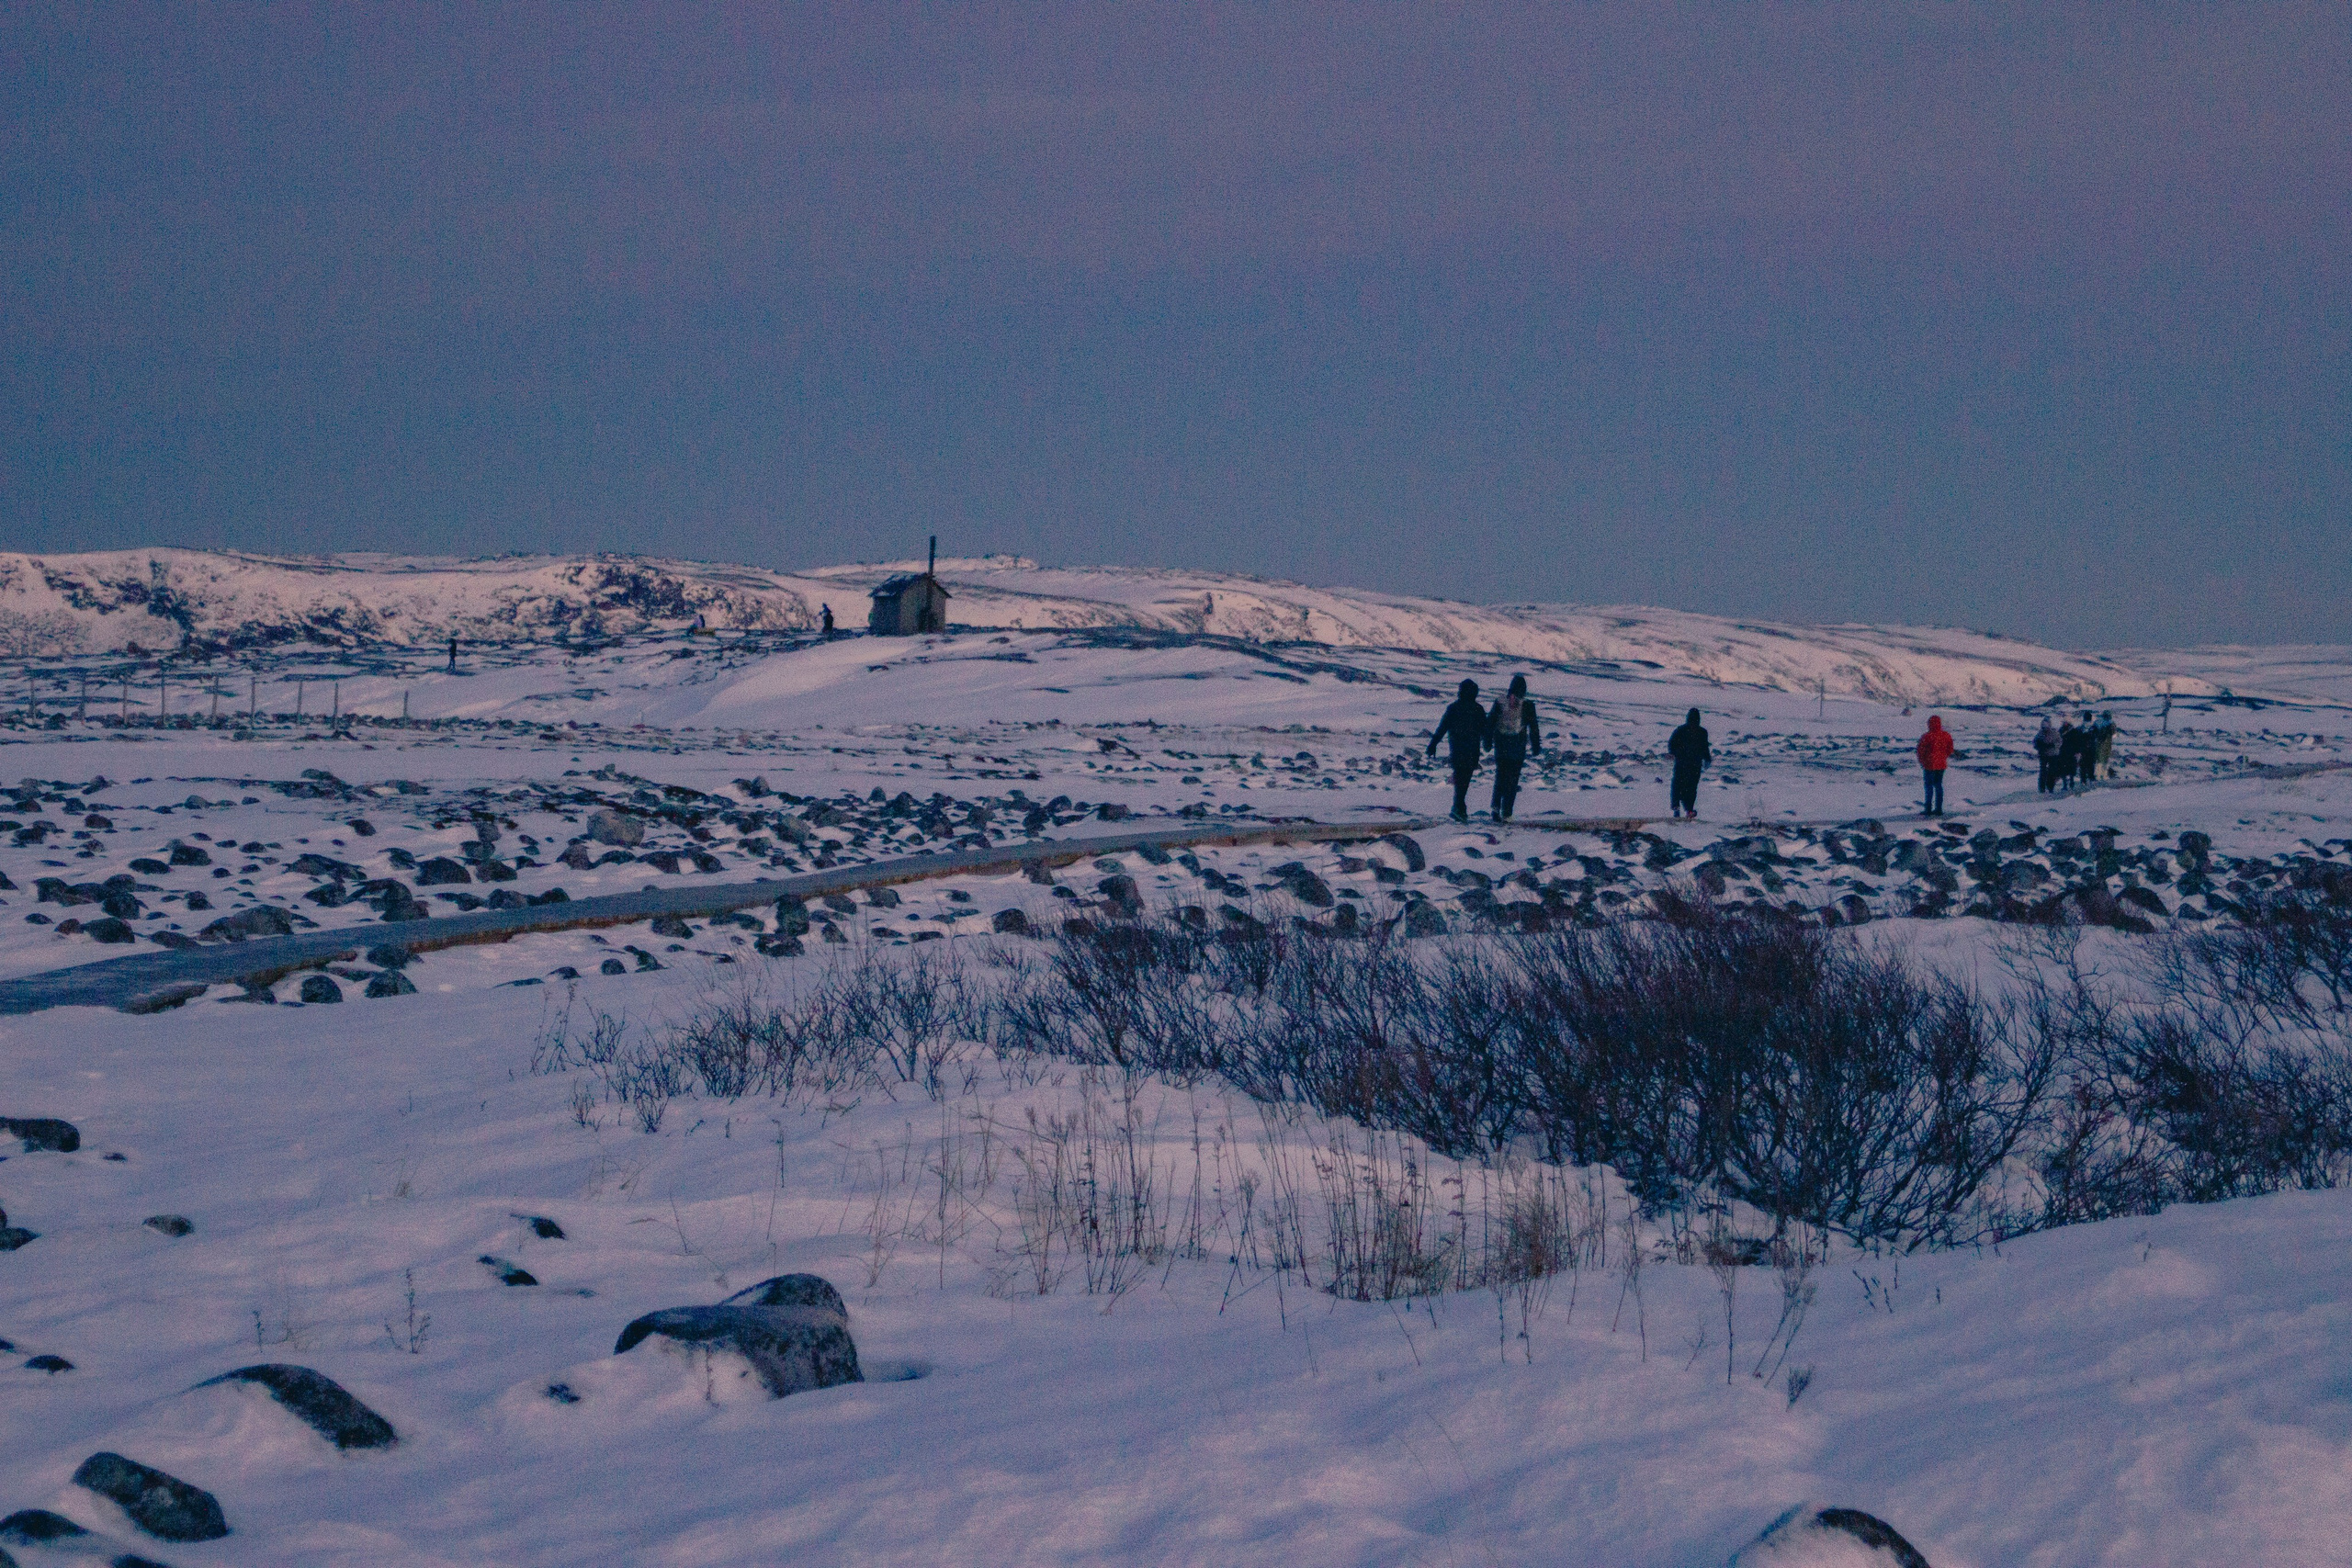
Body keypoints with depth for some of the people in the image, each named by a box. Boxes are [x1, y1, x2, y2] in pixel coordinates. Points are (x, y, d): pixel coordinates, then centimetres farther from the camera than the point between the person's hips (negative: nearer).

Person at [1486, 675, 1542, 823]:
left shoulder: (1499, 701, 0)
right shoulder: (1527, 704, -5)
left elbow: (1490, 722, 2)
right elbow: (1533, 727, -1)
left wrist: (1488, 742, 11)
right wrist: (1536, 748, 8)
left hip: (1501, 744, 2)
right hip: (1518, 745, -2)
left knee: (1500, 776, 15)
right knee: (1512, 778, 4)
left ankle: (1496, 806, -2)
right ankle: (1506, 813, 1)